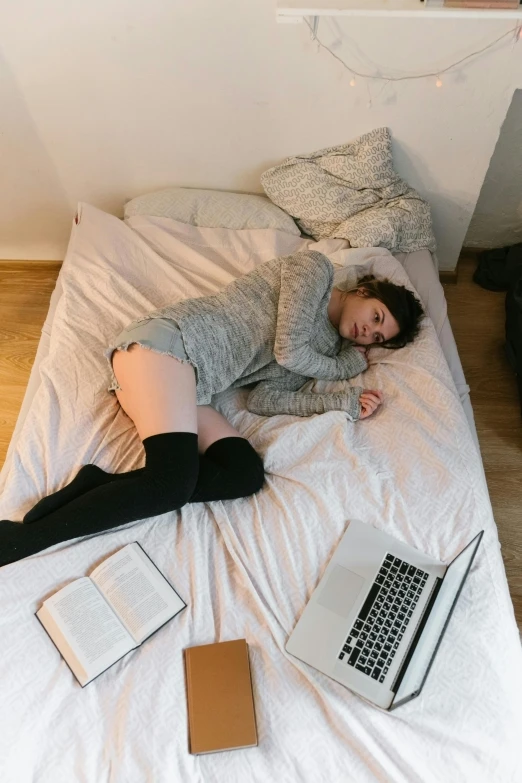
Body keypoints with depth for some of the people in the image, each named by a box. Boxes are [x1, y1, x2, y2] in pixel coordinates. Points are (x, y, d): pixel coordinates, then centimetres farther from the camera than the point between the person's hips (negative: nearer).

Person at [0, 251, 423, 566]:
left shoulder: (322, 346, 24)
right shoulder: (315, 267, 5)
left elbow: (264, 399, 8)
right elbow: (288, 351, -9)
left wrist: (346, 402, 4)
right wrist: (348, 367, 10)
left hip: (188, 386, 8)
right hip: (168, 341, -8)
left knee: (247, 473, -14)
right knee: (173, 482, -24)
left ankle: (100, 484, -13)